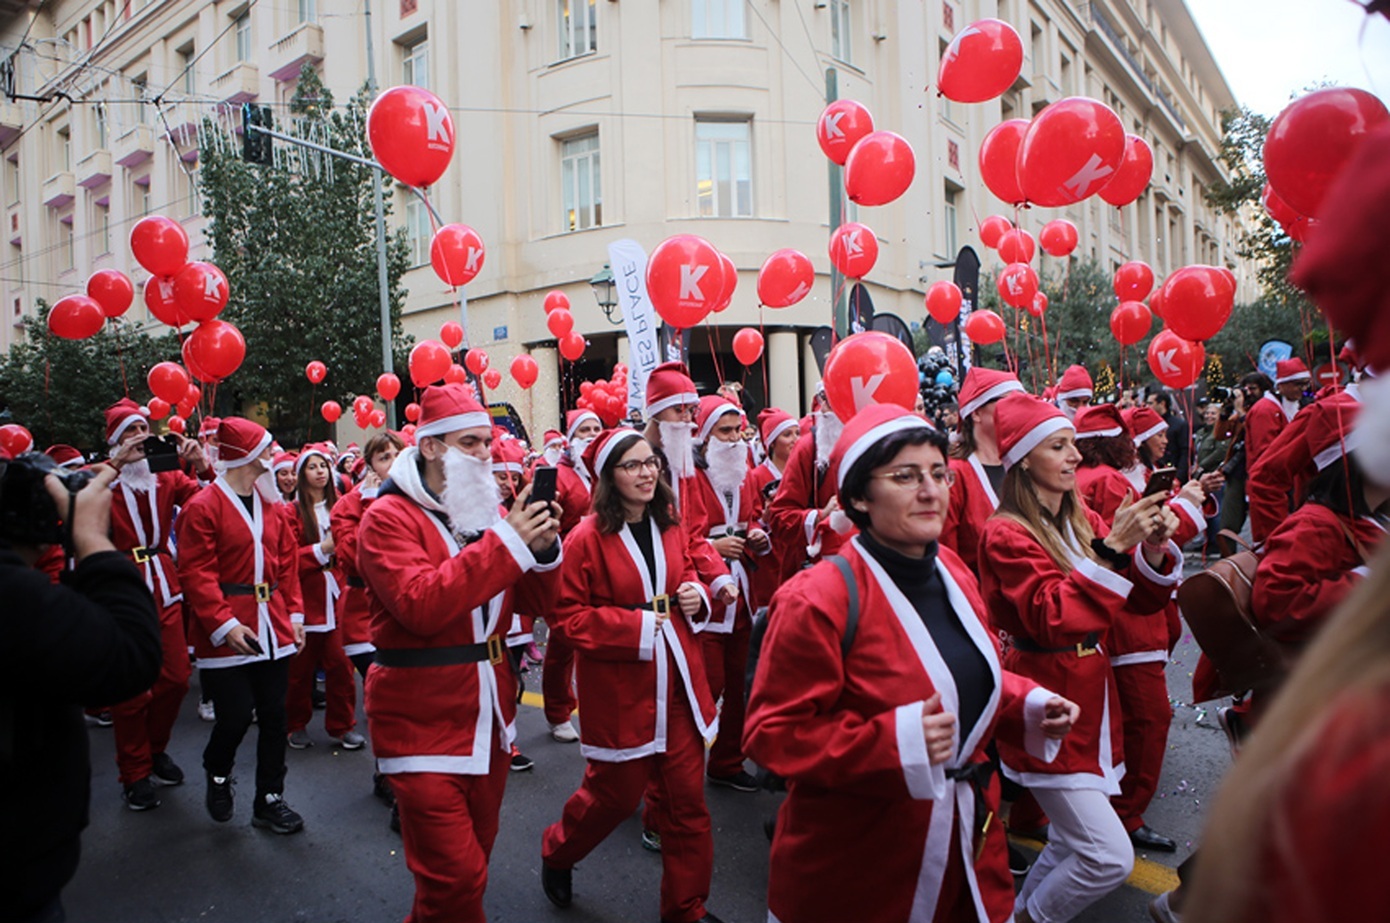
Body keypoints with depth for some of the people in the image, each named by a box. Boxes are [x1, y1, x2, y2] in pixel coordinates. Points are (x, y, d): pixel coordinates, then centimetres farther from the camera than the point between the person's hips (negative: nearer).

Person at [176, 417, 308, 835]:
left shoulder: (270, 506, 11)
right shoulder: (202, 508, -9)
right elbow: (196, 575, -13)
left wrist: (295, 614, 5)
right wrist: (224, 624, -19)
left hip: (273, 628, 6)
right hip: (228, 633, -6)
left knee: (274, 715, 8)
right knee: (235, 716, -2)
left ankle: (270, 799, 23)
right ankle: (217, 775, 31)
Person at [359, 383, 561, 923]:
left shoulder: (487, 510, 9)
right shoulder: (389, 518, -11)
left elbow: (528, 601, 8)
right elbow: (421, 605, -27)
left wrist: (543, 549, -12)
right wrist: (507, 541, -28)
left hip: (489, 719, 7)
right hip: (425, 729, -7)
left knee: (473, 860, 20)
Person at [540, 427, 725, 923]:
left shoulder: (671, 527, 5)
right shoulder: (587, 538, -13)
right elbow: (569, 616, -12)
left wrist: (696, 594, -1)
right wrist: (634, 626, -20)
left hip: (677, 683, 5)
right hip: (619, 688, -5)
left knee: (686, 799, 9)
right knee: (616, 794, 12)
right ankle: (556, 853, 43)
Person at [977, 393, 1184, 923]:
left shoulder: (1083, 522, 7)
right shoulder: (1007, 535, -14)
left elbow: (1144, 601, 7)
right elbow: (1053, 617, -25)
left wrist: (1153, 549, -12)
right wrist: (1112, 548, -29)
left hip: (1090, 694, 8)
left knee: (1074, 842, 16)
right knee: (1111, 856, -8)